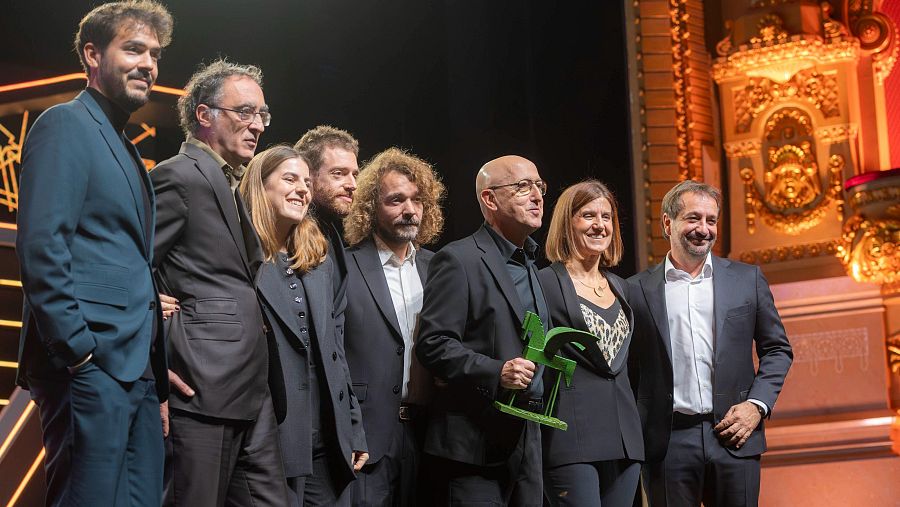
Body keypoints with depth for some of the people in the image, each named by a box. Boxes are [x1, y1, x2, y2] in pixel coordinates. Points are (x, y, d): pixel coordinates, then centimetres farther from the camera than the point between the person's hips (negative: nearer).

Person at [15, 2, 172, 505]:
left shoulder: (125, 149, 22)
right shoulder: (67, 124, -5)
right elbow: (41, 246, -15)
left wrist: (157, 371, 14)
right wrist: (78, 350, -18)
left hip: (137, 369, 9)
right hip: (91, 366, -9)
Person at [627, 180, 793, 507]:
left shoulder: (747, 279, 8)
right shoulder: (638, 290, 4)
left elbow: (777, 349, 12)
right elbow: (629, 368, 7)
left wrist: (757, 405, -2)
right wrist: (635, 433, -1)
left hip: (734, 434, 1)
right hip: (667, 442, -1)